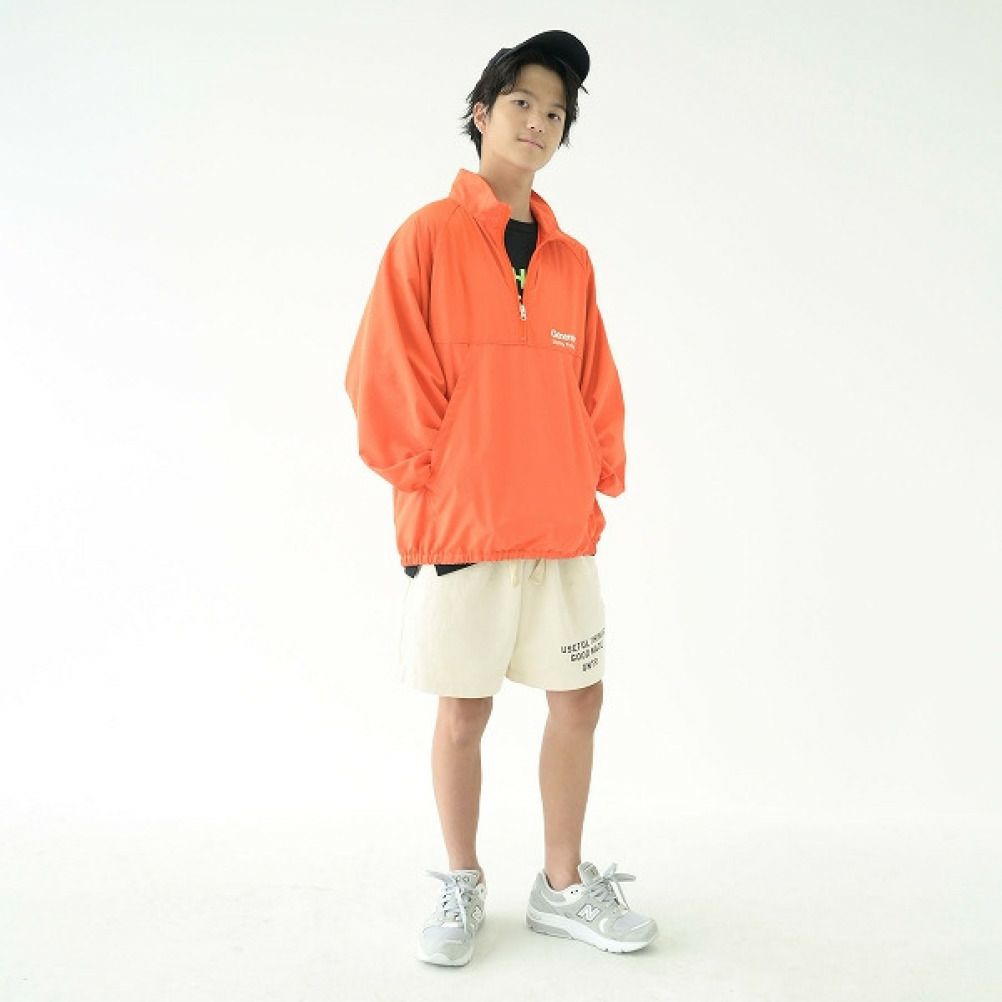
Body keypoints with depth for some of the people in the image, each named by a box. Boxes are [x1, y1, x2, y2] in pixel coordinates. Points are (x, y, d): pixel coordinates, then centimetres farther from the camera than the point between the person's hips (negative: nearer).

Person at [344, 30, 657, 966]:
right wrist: (428, 487, -9)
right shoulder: (429, 235, -2)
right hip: (459, 526, -5)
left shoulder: (571, 260, 12)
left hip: (562, 527, 5)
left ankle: (564, 886, 26)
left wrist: (599, 478, 6)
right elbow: (385, 374, -7)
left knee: (578, 699, 8)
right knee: (463, 708, 5)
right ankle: (461, 887, 25)